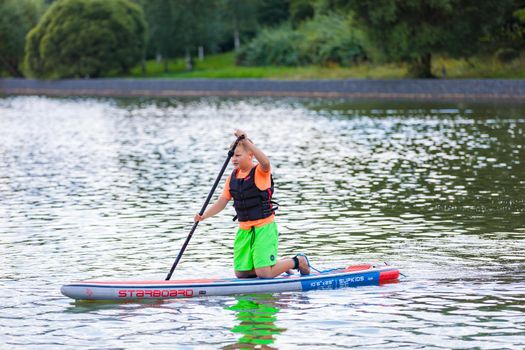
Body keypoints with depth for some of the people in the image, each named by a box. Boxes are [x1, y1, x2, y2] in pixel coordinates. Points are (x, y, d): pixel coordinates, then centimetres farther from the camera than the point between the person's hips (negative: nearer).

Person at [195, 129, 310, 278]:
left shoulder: (260, 171, -10)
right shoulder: (233, 177, 8)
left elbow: (265, 162, -35)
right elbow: (222, 202, 9)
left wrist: (246, 141, -38)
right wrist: (204, 215, -6)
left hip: (264, 227, -7)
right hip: (244, 230, 7)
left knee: (264, 275, -13)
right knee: (241, 274, 9)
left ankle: (298, 261, 14)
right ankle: (280, 265, 30)